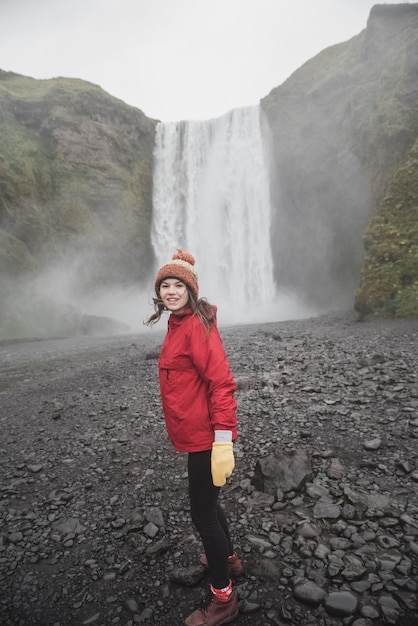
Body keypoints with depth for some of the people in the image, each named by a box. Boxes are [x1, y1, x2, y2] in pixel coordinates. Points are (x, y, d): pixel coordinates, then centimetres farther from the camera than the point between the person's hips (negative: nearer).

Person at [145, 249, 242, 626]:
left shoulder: (196, 326, -20)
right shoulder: (179, 324, 8)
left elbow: (221, 382, -24)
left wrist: (223, 440, -26)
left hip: (205, 437, -9)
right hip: (194, 434, 9)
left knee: (202, 513, 6)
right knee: (207, 503, 26)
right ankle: (228, 559, 50)